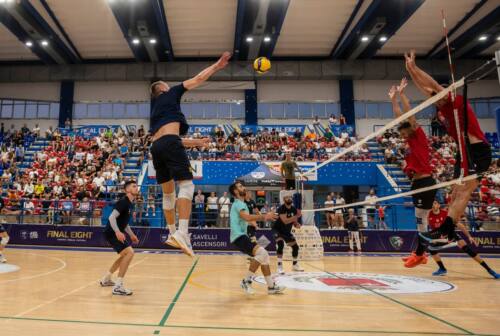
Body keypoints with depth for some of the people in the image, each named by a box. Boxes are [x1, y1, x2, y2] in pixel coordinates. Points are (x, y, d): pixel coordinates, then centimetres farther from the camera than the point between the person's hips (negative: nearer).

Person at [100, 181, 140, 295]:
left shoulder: (130, 203, 12)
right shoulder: (123, 201, -17)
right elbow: (112, 217, -25)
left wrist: (131, 234, 21)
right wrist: (117, 232, -36)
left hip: (117, 233, 11)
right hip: (112, 233, -11)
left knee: (125, 255, 25)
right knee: (129, 252, -22)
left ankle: (106, 279, 40)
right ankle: (118, 286, -19)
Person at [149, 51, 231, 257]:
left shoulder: (155, 109, 34)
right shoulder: (171, 94, 16)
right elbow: (198, 79, 13)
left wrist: (196, 142, 37)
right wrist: (217, 65, 21)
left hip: (156, 146, 8)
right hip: (169, 143, -8)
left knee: (168, 192, 15)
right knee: (186, 185, -13)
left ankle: (172, 233, 22)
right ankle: (182, 233, -28)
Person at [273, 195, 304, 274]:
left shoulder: (294, 209, -6)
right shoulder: (281, 208, -25)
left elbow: (294, 221, 4)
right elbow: (285, 221, -35)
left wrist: (297, 224, -18)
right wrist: (296, 216, -38)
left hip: (287, 231, 7)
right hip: (277, 229, -6)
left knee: (295, 246, 5)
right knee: (280, 244, -29)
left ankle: (295, 265, 27)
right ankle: (279, 266, -20)